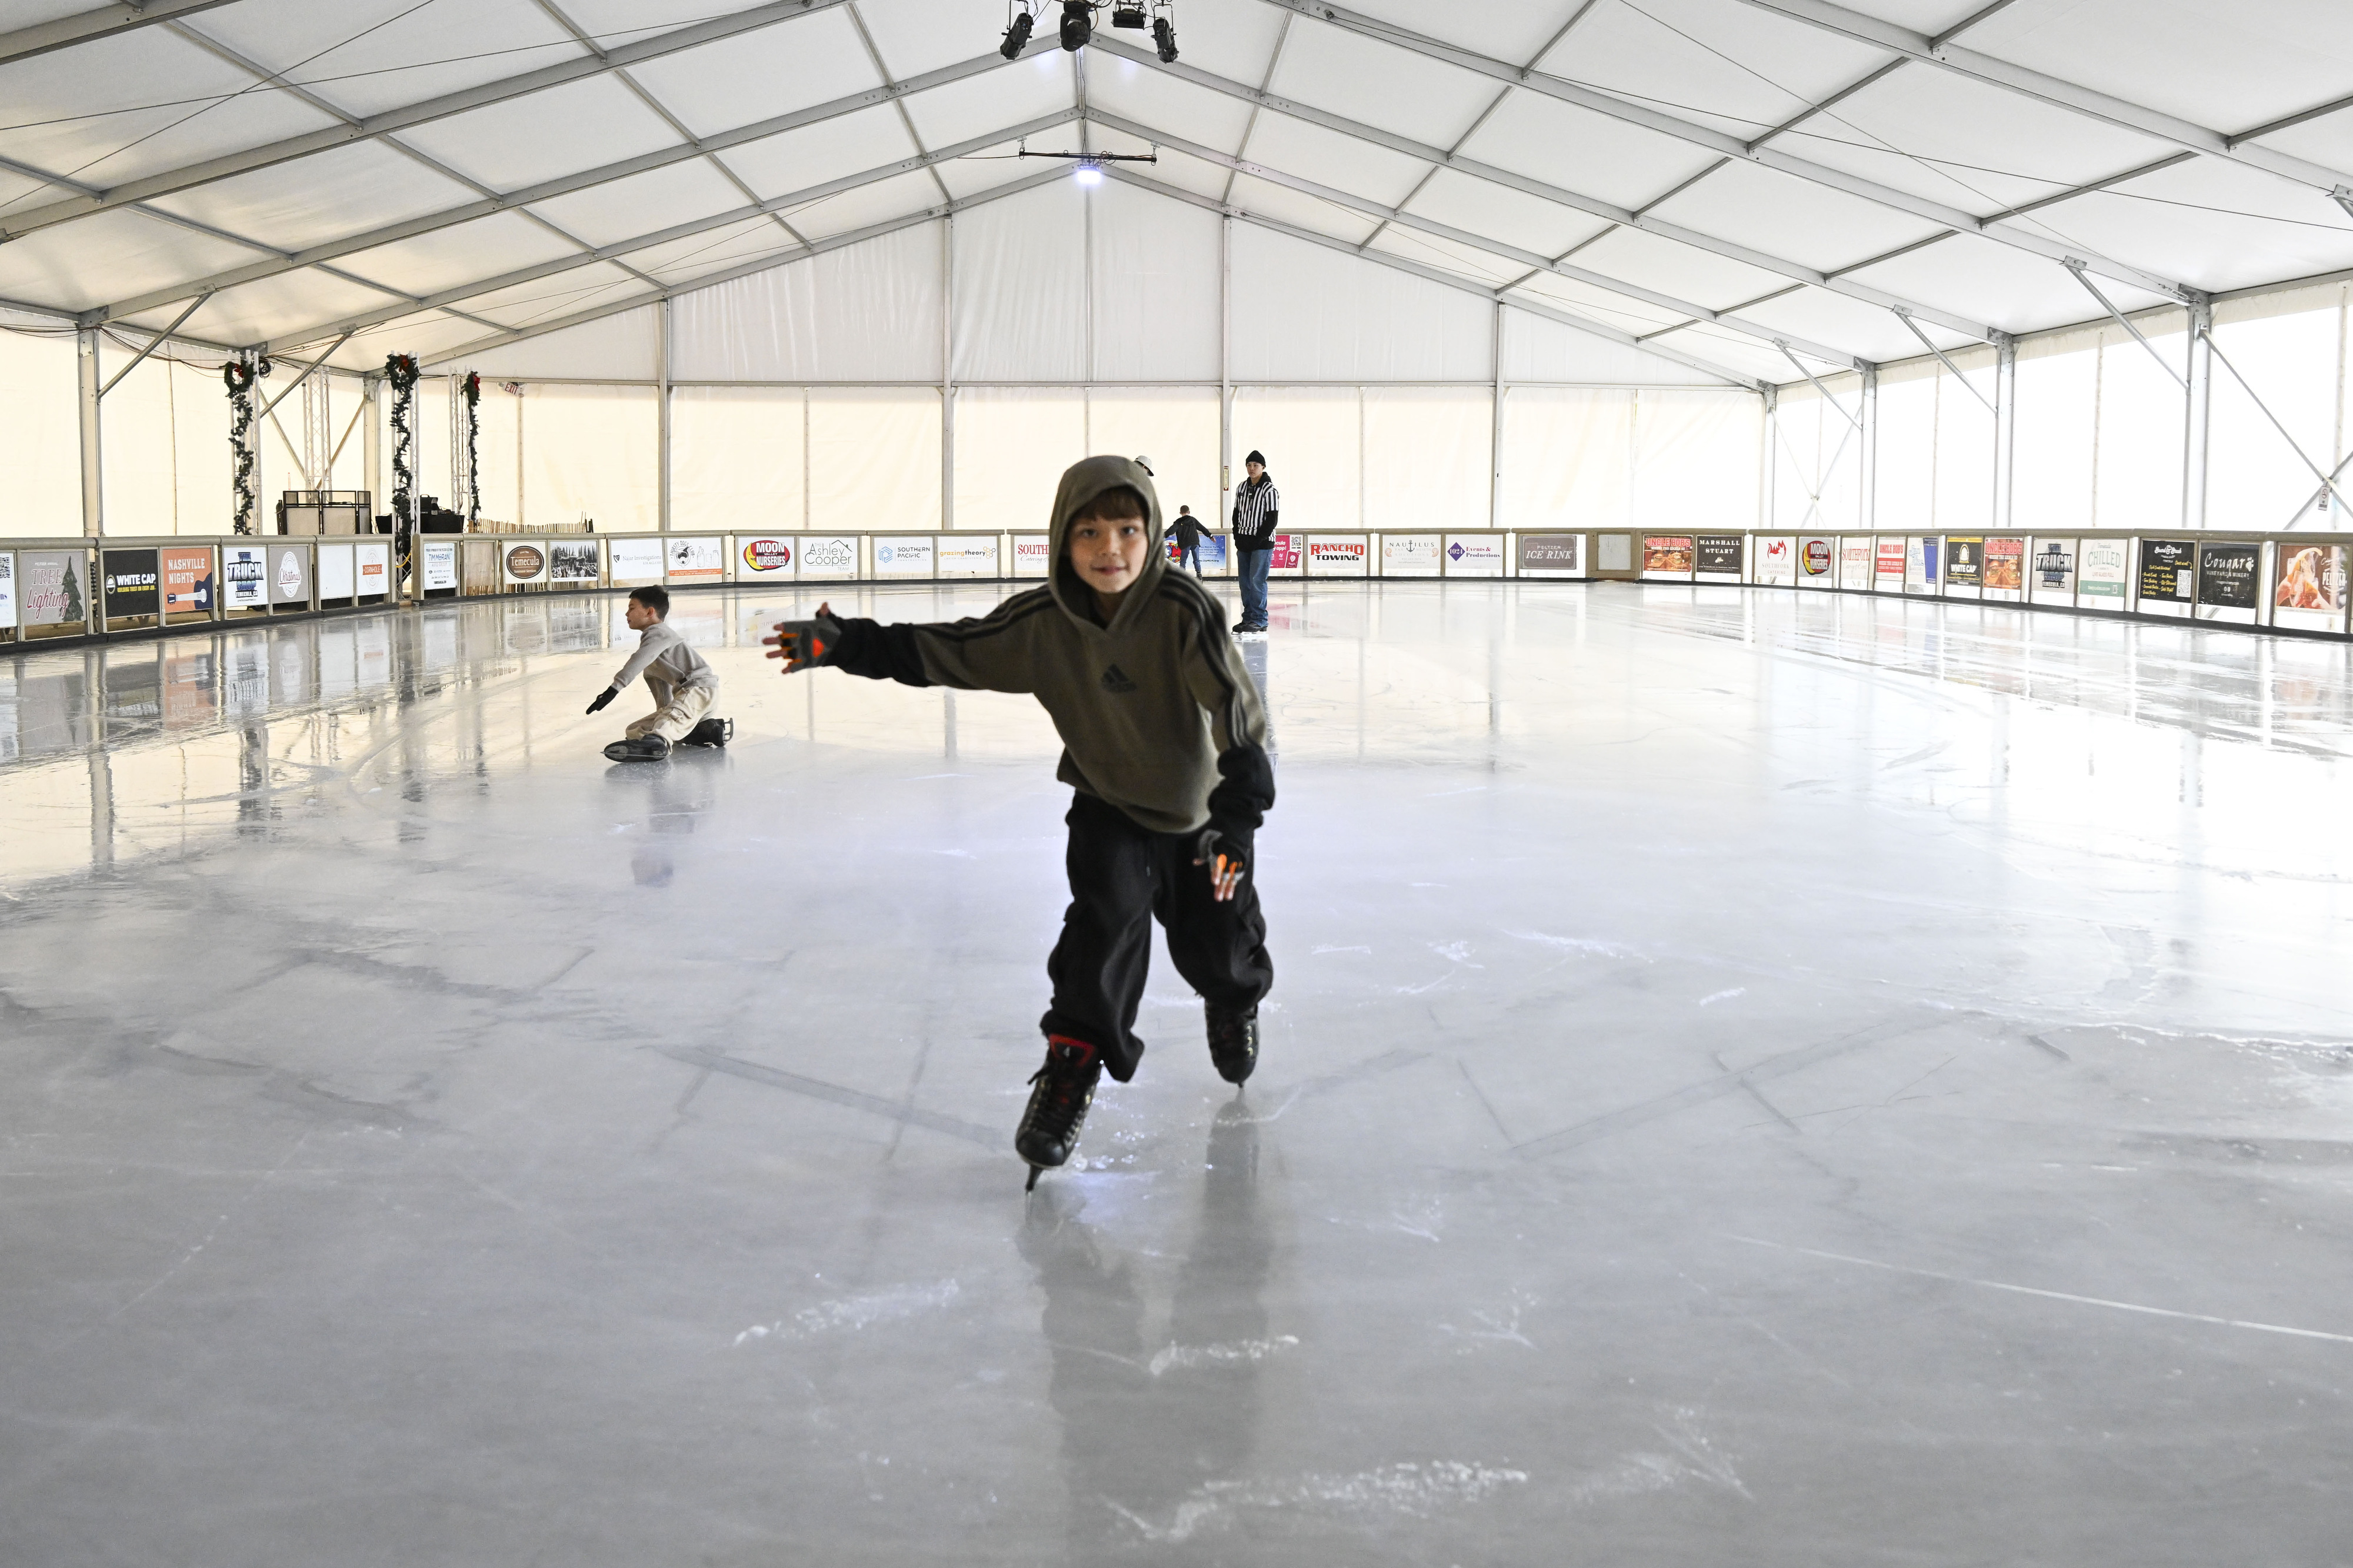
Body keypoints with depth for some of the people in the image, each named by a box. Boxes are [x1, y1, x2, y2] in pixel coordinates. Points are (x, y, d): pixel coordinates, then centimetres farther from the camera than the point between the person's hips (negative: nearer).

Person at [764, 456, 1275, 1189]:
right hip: (1107, 804, 1)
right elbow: (947, 653, -8)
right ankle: (1072, 1063, -12)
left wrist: (1238, 816, -39)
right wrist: (846, 644, -17)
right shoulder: (1042, 623, -17)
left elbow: (1236, 707, -31)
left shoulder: (1182, 610, -28)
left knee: (1219, 943, 9)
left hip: (1200, 809, -1)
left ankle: (1235, 1004, 46)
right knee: (1106, 914, -24)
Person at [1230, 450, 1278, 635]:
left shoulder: (1269, 490, -9)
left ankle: (1259, 621, -5)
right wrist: (1237, 538, 5)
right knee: (1245, 582, 8)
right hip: (1244, 543, 7)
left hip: (1262, 543, -7)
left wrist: (1257, 540, -13)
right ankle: (1248, 618, 15)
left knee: (1257, 581, -9)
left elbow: (1272, 519, -11)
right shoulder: (1243, 487, 11)